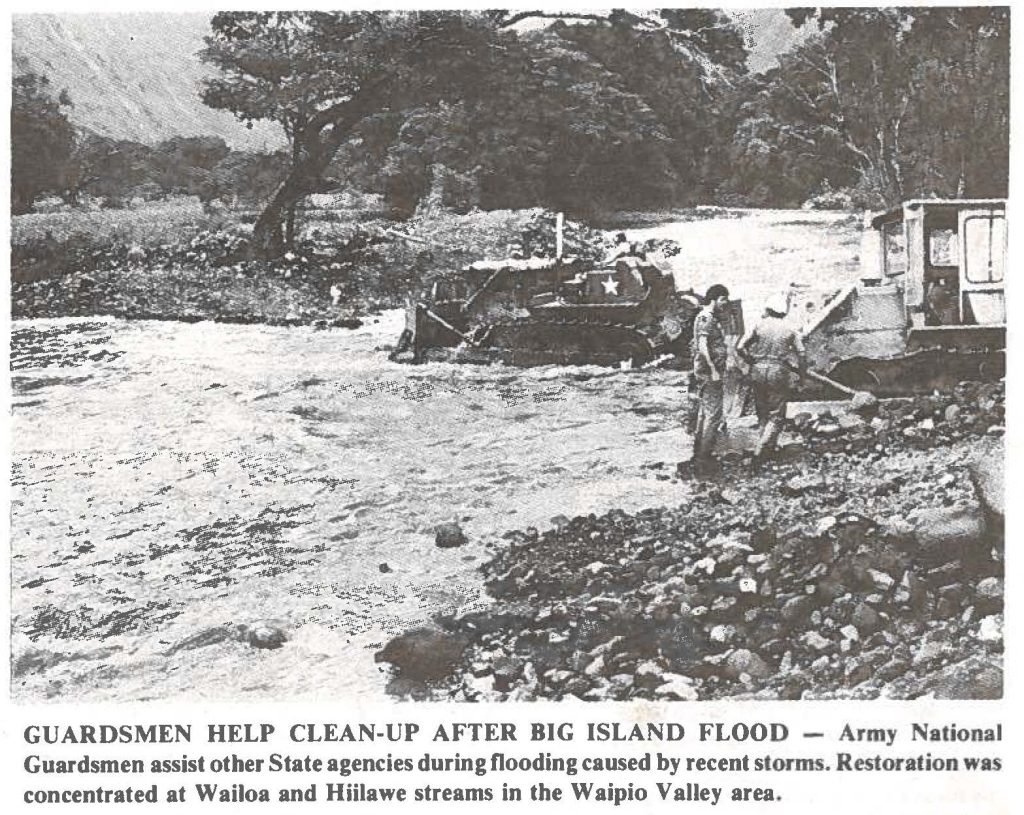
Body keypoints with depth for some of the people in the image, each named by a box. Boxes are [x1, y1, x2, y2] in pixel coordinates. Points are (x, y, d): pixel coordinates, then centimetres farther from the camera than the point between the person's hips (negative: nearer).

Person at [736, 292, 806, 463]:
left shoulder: (759, 326, -1)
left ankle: (766, 447, 22)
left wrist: (751, 361, 9)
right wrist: (801, 371, 13)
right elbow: (801, 354, -3)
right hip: (778, 373, -2)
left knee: (762, 413, 18)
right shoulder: (790, 330, -1)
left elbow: (740, 348, -6)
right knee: (776, 415, 5)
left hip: (758, 372, 2)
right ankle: (760, 452, -7)